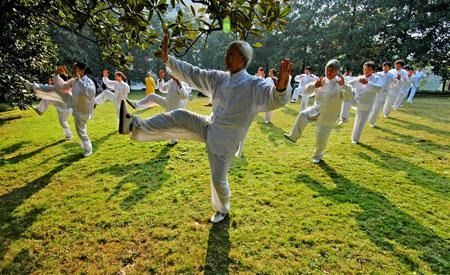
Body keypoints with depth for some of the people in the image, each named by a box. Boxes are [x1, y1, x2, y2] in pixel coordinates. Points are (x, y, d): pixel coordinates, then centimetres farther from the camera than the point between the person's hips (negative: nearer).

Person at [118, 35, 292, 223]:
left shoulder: (254, 85, -18)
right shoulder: (219, 78, 1)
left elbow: (275, 100, -35)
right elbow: (192, 73, 3)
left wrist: (280, 87, -58)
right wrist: (167, 59, -5)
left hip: (225, 141, -5)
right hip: (209, 128, 5)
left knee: (219, 180, 6)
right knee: (180, 117, -15)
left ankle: (222, 210, 35)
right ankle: (135, 125, -15)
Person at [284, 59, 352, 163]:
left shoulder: (340, 84, -10)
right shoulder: (321, 81, 1)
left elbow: (349, 97, -22)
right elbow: (307, 91, -1)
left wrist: (344, 85, -38)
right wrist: (314, 85, -22)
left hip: (328, 116, -2)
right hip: (316, 110, 3)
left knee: (321, 139, 5)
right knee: (303, 115, -30)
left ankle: (317, 156, 32)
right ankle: (293, 136, -18)